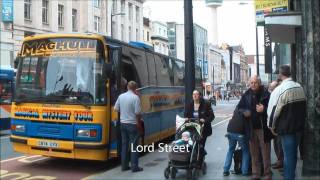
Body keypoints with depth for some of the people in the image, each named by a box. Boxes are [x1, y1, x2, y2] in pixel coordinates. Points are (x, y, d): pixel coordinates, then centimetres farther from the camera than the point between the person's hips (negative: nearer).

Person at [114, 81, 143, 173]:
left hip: (123, 124, 6)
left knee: (124, 145, 12)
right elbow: (138, 112, -16)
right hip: (132, 124, -5)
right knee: (133, 146, 1)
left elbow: (116, 108, 8)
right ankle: (134, 167, 3)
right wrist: (139, 118, 2)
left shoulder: (121, 96, 2)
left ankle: (124, 165, 16)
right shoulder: (135, 97, -15)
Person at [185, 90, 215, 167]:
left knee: (200, 146, -6)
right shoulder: (189, 105, 8)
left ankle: (199, 164, 4)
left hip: (203, 129, -3)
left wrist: (205, 120, -21)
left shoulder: (206, 104, -5)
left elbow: (211, 116, -5)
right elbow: (186, 115, 14)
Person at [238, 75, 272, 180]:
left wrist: (264, 110, -21)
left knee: (265, 152, 2)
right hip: (251, 128, 3)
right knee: (254, 153, 9)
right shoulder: (246, 95, 7)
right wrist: (244, 112, -3)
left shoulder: (266, 94, -5)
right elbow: (240, 107, 17)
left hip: (263, 128, -3)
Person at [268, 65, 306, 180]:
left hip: (286, 127, -6)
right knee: (294, 152, 18)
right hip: (299, 126, 6)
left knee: (288, 154, 0)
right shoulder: (300, 87, 4)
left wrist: (272, 126, -3)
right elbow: (304, 106, 13)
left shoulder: (280, 89, -16)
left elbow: (276, 110, -15)